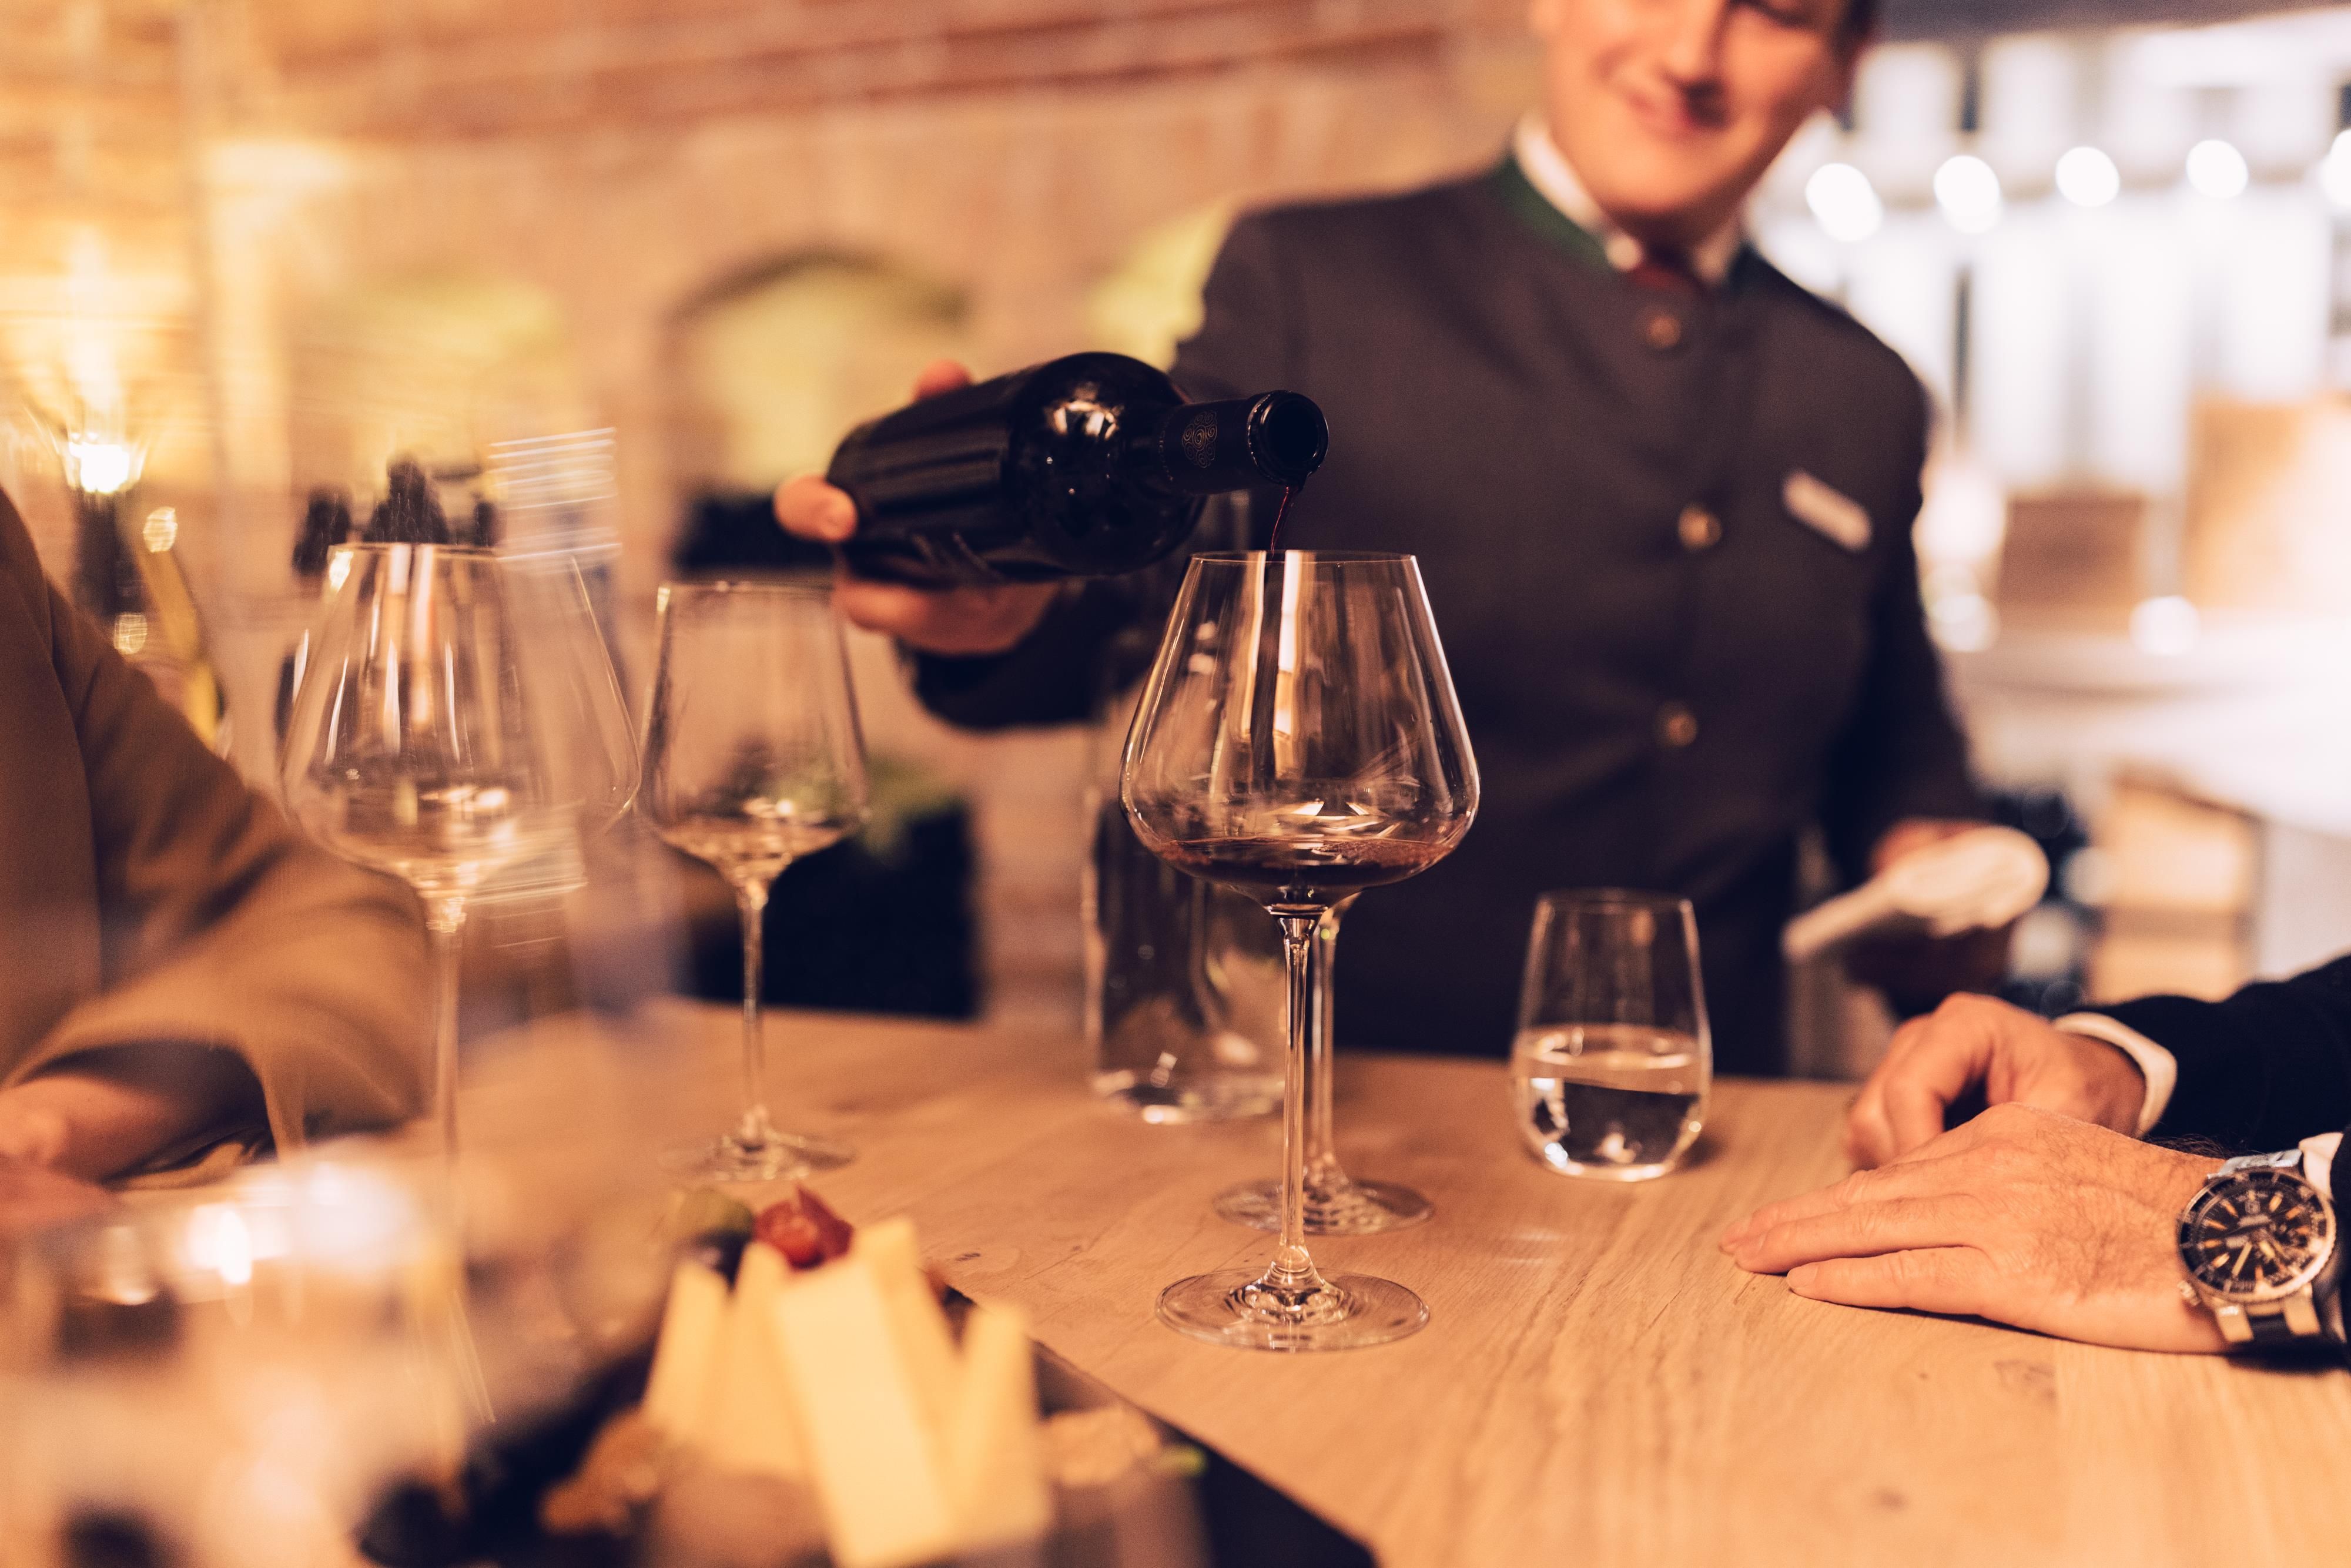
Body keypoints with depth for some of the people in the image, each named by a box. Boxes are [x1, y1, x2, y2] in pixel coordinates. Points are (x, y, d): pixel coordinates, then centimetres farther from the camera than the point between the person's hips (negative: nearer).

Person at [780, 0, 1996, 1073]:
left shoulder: (1869, 401, 14)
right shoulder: (1306, 280, 2)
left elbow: (1892, 762, 25)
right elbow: (1134, 607, -6)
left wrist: (1932, 860, 5)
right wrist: (1013, 617, -27)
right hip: (1316, 1091, -3)